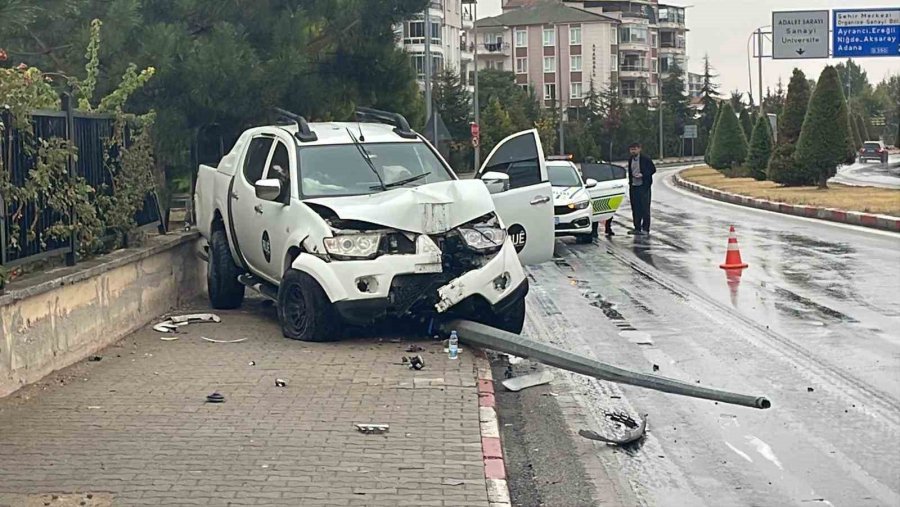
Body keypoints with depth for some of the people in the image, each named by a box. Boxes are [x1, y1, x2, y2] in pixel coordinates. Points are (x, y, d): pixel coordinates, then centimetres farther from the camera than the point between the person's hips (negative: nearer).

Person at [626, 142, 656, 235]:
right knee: (635, 208, 7)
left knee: (645, 208, -4)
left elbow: (653, 169, -5)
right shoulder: (630, 160, 11)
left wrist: (642, 175, -16)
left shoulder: (645, 159, -7)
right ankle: (637, 228, 13)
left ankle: (645, 229, 0)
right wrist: (630, 182, 11)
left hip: (643, 186, -6)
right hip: (633, 186, 6)